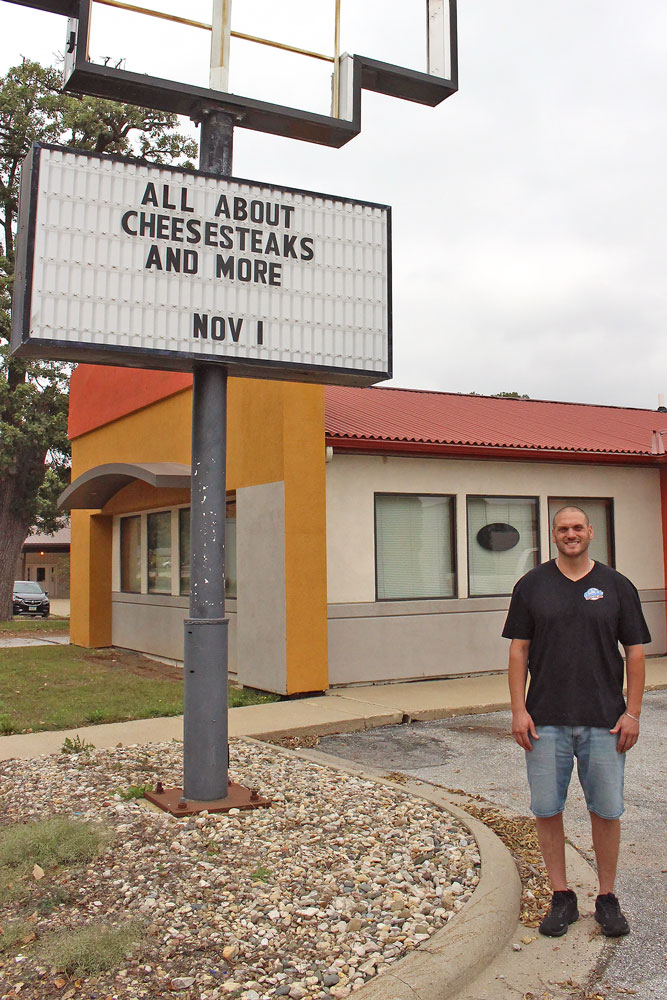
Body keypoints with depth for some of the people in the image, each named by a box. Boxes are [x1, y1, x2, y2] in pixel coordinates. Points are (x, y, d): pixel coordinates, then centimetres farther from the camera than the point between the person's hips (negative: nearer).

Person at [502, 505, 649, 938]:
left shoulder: (617, 586, 4)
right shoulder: (532, 586, 4)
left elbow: (635, 652, 5)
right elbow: (519, 650, 4)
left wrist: (633, 712, -1)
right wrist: (519, 710, -3)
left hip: (605, 720, 0)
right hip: (546, 719, 0)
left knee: (606, 810, 7)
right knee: (547, 809, 5)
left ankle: (607, 897, 24)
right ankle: (562, 896, 21)